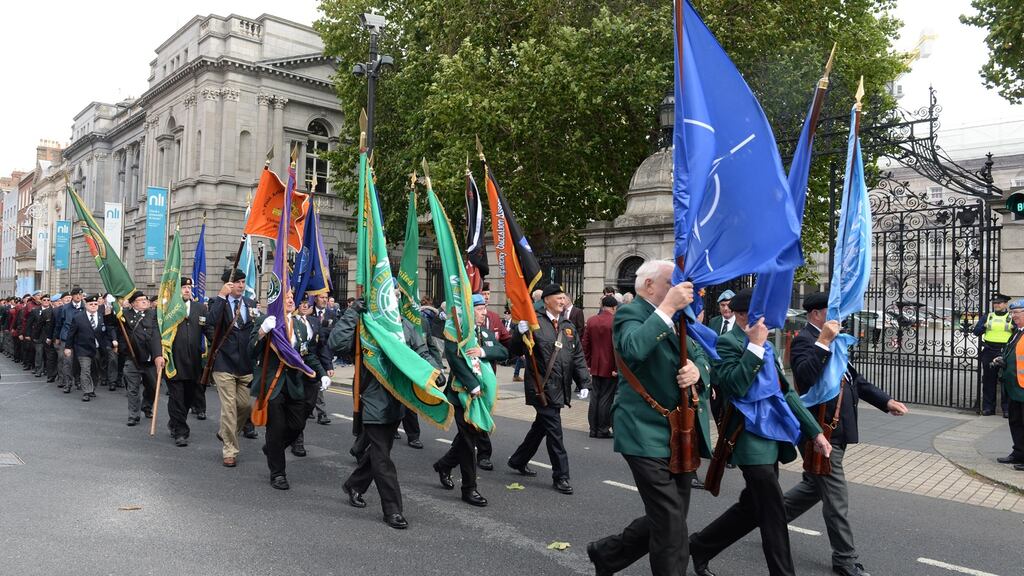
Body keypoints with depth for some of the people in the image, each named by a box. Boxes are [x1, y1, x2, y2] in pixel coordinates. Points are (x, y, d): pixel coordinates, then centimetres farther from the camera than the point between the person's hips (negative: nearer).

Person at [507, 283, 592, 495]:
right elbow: (515, 350, -9)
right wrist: (522, 333, -28)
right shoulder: (535, 323, -8)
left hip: (560, 388, 7)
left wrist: (584, 383, 6)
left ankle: (518, 461, 38)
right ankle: (561, 476, 7)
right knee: (554, 431, -4)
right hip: (542, 387, -7)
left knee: (541, 427, 19)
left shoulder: (569, 327, 12)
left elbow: (578, 358, 13)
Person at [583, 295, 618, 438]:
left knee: (595, 397, 12)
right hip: (610, 368, -5)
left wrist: (588, 363, 12)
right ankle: (603, 430, 9)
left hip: (595, 367, 5)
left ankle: (593, 429, 17)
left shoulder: (591, 321, 2)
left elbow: (586, 344, 5)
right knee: (606, 398, 3)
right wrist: (617, 367, -10)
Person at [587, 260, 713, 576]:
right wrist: (667, 308, -27)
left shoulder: (678, 319, 17)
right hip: (649, 436, -8)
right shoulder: (630, 313, -9)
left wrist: (697, 370, -11)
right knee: (671, 525, -7)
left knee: (668, 521, 16)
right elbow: (633, 348, -31)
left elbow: (704, 362, 12)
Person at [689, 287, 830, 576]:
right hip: (752, 440, -9)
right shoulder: (726, 343, -12)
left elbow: (785, 390, 15)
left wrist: (815, 431, 12)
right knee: (773, 515, -2)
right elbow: (734, 387, -26)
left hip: (772, 437, 9)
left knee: (751, 508, 17)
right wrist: (755, 345, -23)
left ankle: (699, 546, 32)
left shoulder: (764, 345, 14)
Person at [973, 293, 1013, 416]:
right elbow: (976, 332, 7)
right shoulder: (987, 317, 11)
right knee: (988, 380, 5)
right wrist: (984, 326, -10)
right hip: (989, 353, 2)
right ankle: (988, 407, 11)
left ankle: (1007, 408, 7)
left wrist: (1013, 328, -16)